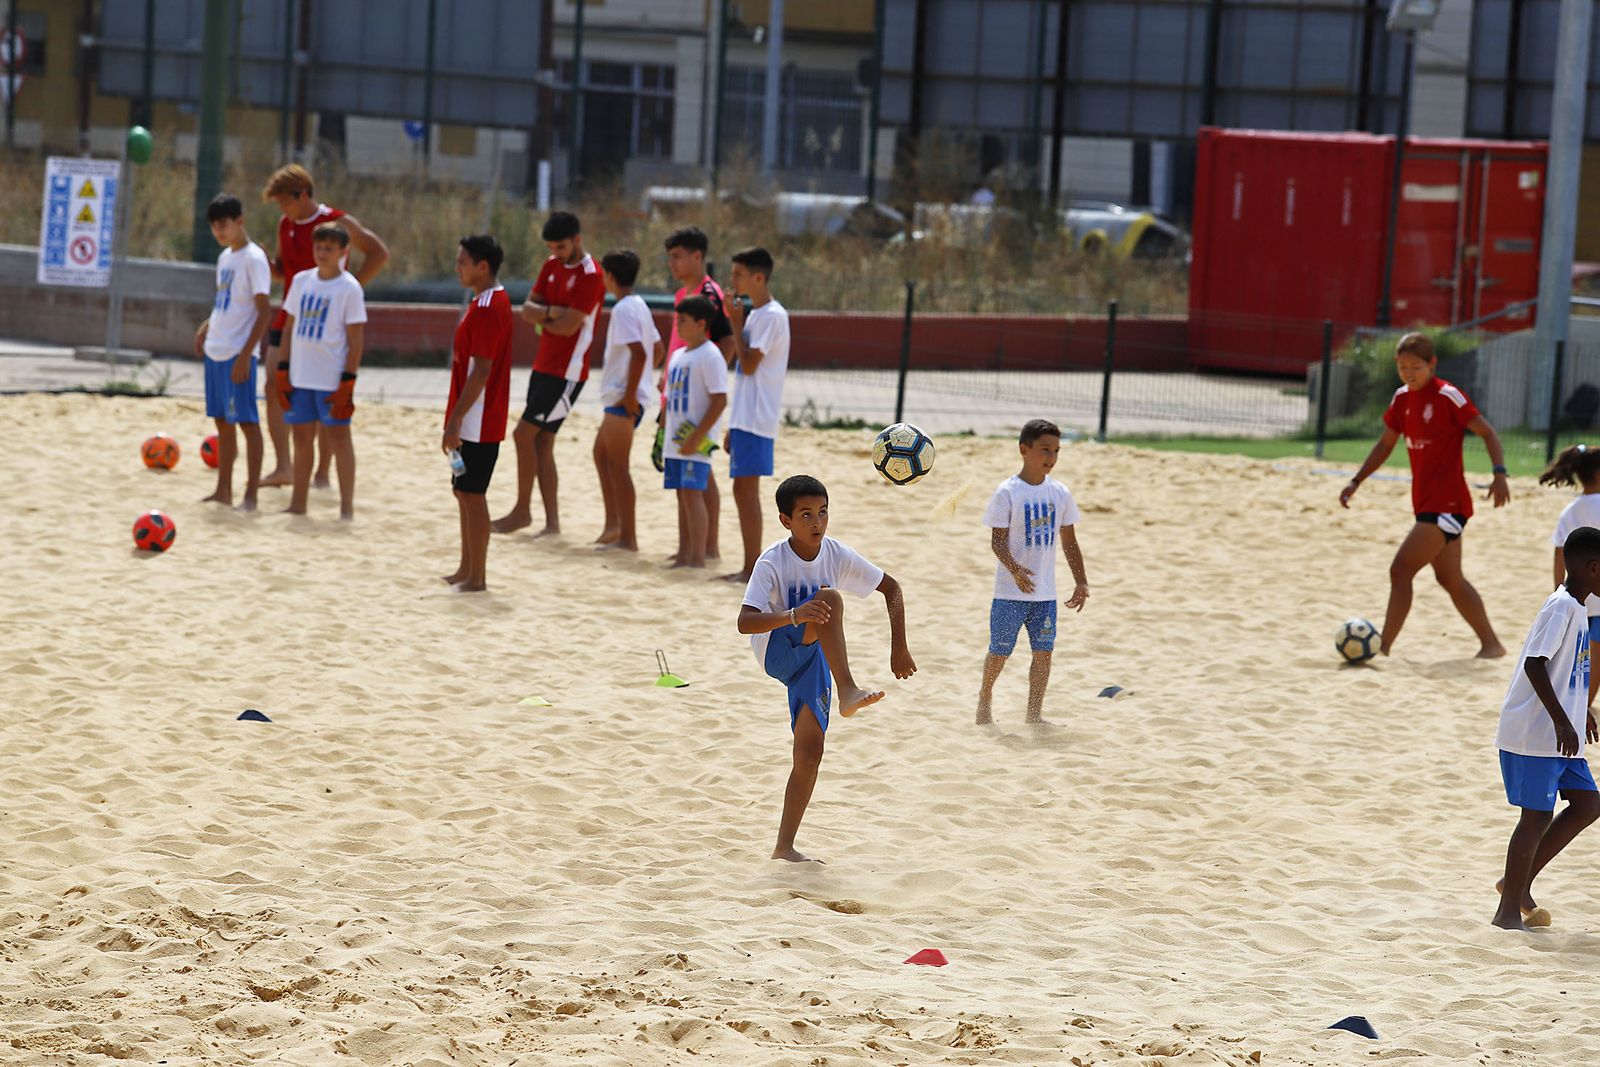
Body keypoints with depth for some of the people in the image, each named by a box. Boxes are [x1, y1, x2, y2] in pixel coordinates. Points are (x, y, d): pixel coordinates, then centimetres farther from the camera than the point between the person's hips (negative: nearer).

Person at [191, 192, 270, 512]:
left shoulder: (253, 259, -11)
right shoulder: (225, 257, 14)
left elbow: (264, 311, -15)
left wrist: (245, 354, -20)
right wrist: (206, 327, 10)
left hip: (238, 353, -8)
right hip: (216, 350, 8)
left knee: (246, 420, -5)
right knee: (222, 421, 12)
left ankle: (251, 495, -4)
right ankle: (223, 490, 19)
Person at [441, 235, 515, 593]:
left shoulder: (487, 308, -18)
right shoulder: (489, 302, 14)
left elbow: (481, 372, -22)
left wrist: (455, 420, -22)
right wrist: (456, 418, 21)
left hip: (478, 423, -10)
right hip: (475, 422, 10)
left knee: (471, 495, -6)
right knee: (464, 492, 16)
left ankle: (476, 577, -2)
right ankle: (467, 570, 23)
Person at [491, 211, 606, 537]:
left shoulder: (590, 276, -15)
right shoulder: (552, 266, 11)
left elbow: (569, 326, -20)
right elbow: (528, 309, 6)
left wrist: (542, 320, -2)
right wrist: (552, 312, -13)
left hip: (566, 371, -8)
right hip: (544, 364, 9)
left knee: (524, 433, -10)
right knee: (542, 442, 6)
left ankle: (522, 511, 1)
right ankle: (552, 521, 8)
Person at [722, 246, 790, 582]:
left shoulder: (772, 316, -13)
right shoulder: (756, 314, 18)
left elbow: (749, 364, -18)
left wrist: (736, 324, -9)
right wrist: (733, 427, 20)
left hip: (757, 417, -10)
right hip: (745, 416, 10)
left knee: (746, 488, -10)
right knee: (742, 489, 10)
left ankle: (753, 568, -9)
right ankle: (749, 566, 13)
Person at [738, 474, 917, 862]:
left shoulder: (837, 555, -6)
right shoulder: (772, 564, -19)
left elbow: (891, 588, 6)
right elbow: (744, 622, -30)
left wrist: (899, 648, -4)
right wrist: (794, 615, -48)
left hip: (815, 659, 5)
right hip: (778, 652, -5)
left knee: (810, 752, -5)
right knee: (829, 597, -31)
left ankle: (785, 846, 5)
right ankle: (848, 692, -45)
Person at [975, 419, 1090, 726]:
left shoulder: (1060, 494, 5)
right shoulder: (1008, 493, -10)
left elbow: (1069, 543, 12)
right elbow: (998, 540, -13)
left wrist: (1081, 583, 7)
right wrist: (1015, 570, -30)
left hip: (1045, 593, 4)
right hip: (1010, 592, -4)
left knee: (1043, 652, 2)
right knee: (999, 651, 6)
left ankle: (1034, 714, 11)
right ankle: (984, 701, 28)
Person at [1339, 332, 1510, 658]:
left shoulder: (1447, 396, -13)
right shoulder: (1402, 398, 9)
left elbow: (1487, 433, -12)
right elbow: (1386, 444, 21)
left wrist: (1499, 473, -25)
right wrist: (1356, 481, 15)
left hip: (1447, 504, -9)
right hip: (1426, 503, 9)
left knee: (1401, 569, -15)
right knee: (1450, 579, 15)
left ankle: (1384, 646, -13)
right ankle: (1491, 644, 24)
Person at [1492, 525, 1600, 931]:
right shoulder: (1562, 607, -17)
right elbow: (1535, 663, -25)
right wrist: (1562, 721, -27)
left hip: (1559, 733, 10)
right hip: (1535, 732, -10)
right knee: (1537, 815, -5)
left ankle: (1519, 883, 16)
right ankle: (1508, 910, 3)